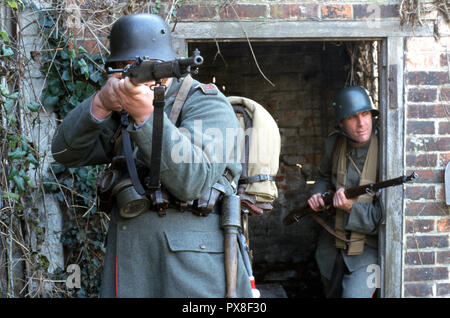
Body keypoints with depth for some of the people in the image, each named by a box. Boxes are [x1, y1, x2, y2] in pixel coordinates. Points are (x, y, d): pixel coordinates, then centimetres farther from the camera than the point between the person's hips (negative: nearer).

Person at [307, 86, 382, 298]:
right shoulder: (334, 143, -3)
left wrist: (352, 207, -30)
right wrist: (318, 194, -1)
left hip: (367, 246, -5)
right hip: (332, 245, 5)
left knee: (354, 294, -23)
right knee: (333, 294, 22)